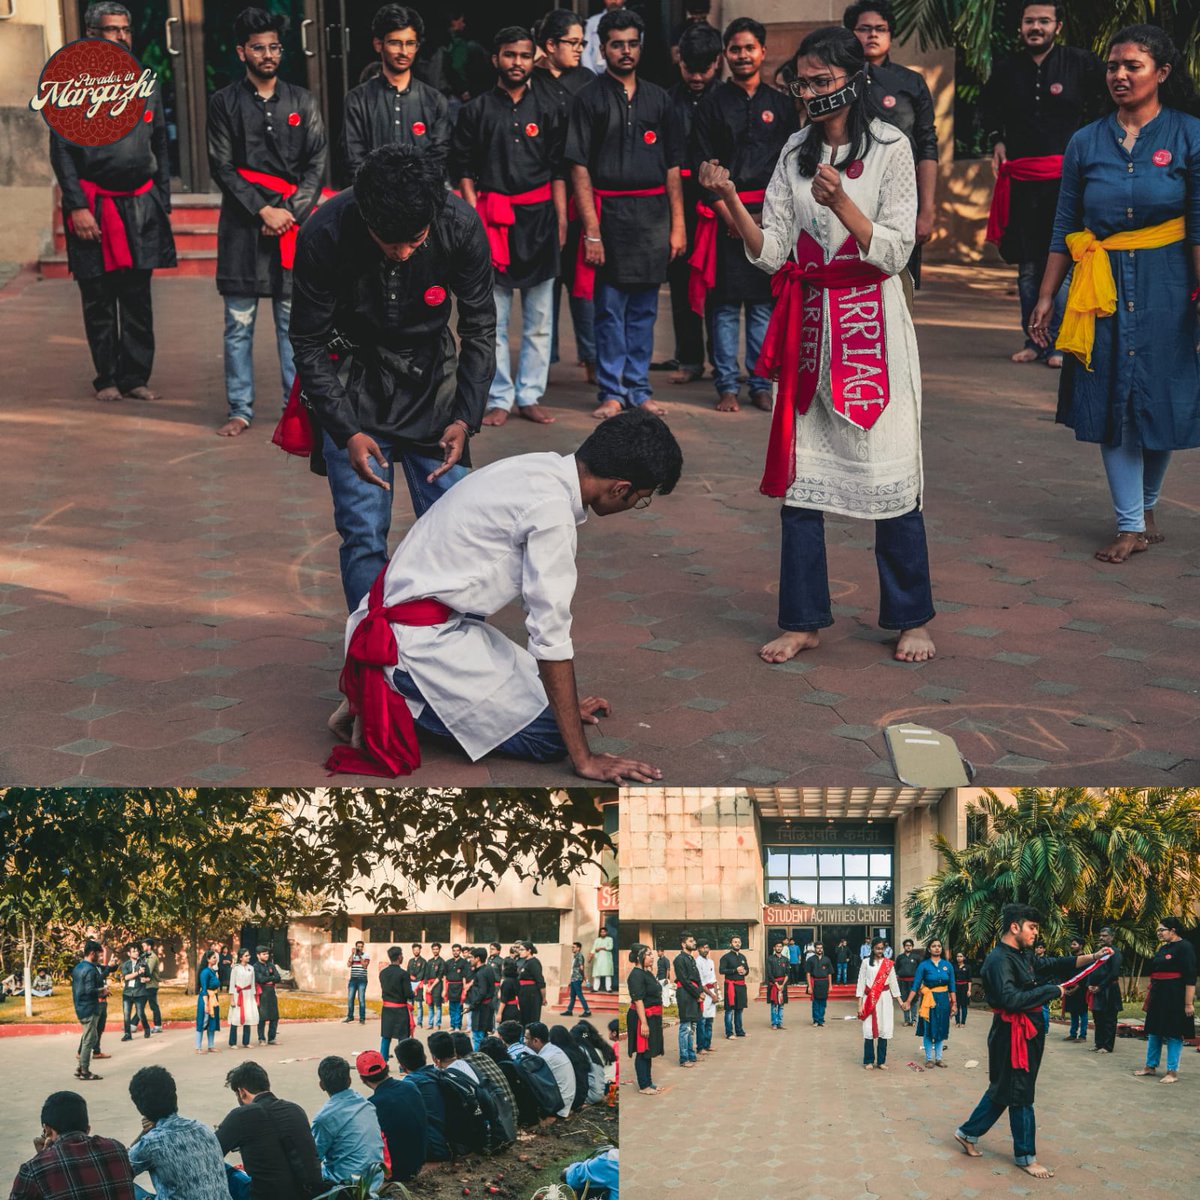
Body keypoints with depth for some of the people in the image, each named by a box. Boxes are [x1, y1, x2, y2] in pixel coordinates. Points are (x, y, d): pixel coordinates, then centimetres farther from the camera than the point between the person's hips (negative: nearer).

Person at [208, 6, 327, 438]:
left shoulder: (302, 101, 10)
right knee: (238, 323, 1)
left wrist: (290, 211, -7)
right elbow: (222, 166, 0)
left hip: (292, 221, 1)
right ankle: (240, 409, 7)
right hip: (242, 224, -1)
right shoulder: (224, 102, 6)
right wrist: (263, 211, -9)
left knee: (292, 320, 1)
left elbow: (317, 164, 6)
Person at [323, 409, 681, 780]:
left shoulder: (542, 468, 6)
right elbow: (551, 634, -21)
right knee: (549, 735, -6)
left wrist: (566, 701, 23)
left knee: (539, 689, 20)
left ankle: (388, 694, 12)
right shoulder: (552, 509, -22)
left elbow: (544, 608, 16)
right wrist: (583, 759, -16)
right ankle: (391, 713, -4)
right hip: (420, 640, -10)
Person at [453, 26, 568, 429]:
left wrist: (561, 216, 1)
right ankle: (498, 399, 6)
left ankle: (529, 396, 11)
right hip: (493, 217, -1)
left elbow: (558, 167, 9)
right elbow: (463, 169, 6)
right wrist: (474, 214, -5)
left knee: (539, 317, 4)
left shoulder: (549, 105, 8)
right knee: (493, 318, -1)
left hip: (539, 216, 1)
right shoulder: (477, 109, 5)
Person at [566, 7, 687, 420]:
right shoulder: (590, 99, 0)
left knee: (644, 309, 8)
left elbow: (672, 166, 13)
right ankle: (611, 392, 7)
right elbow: (579, 168, -4)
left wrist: (678, 224, 5)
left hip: (653, 215, 3)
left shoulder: (657, 99, 11)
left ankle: (639, 390, 16)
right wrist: (592, 230, -11)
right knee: (610, 308, 0)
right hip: (609, 212, -3)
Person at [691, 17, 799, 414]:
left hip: (771, 215, 1)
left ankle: (761, 384, 8)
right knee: (726, 304, -1)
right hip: (725, 214, -1)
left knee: (764, 303, 2)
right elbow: (702, 165, 2)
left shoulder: (781, 104, 10)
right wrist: (728, 213, -8)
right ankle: (727, 386, 4)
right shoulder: (712, 105, 6)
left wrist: (768, 214, -3)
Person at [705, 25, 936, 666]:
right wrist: (730, 201, -12)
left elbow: (894, 252, -10)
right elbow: (770, 253, 3)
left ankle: (912, 619, 14)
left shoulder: (889, 148, -4)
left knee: (888, 470, -1)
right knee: (799, 473, 4)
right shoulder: (796, 153, 9)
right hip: (809, 323, 4)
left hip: (871, 324, -4)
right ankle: (803, 620, 15)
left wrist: (840, 202, -24)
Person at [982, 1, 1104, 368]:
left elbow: (1103, 101, 13)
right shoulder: (1006, 69, 9)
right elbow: (988, 106, 29)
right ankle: (1033, 340, 16)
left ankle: (1057, 342, -3)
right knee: (1027, 264, 8)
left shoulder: (1080, 62, -1)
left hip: (1065, 176, -3)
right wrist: (996, 140, 15)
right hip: (1020, 178, 3)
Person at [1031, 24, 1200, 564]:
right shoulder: (1086, 144, 5)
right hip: (1101, 289, 2)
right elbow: (1064, 229, 9)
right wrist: (1046, 297, 6)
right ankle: (1132, 526, 8)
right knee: (1112, 402, 1)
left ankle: (1147, 506, 27)